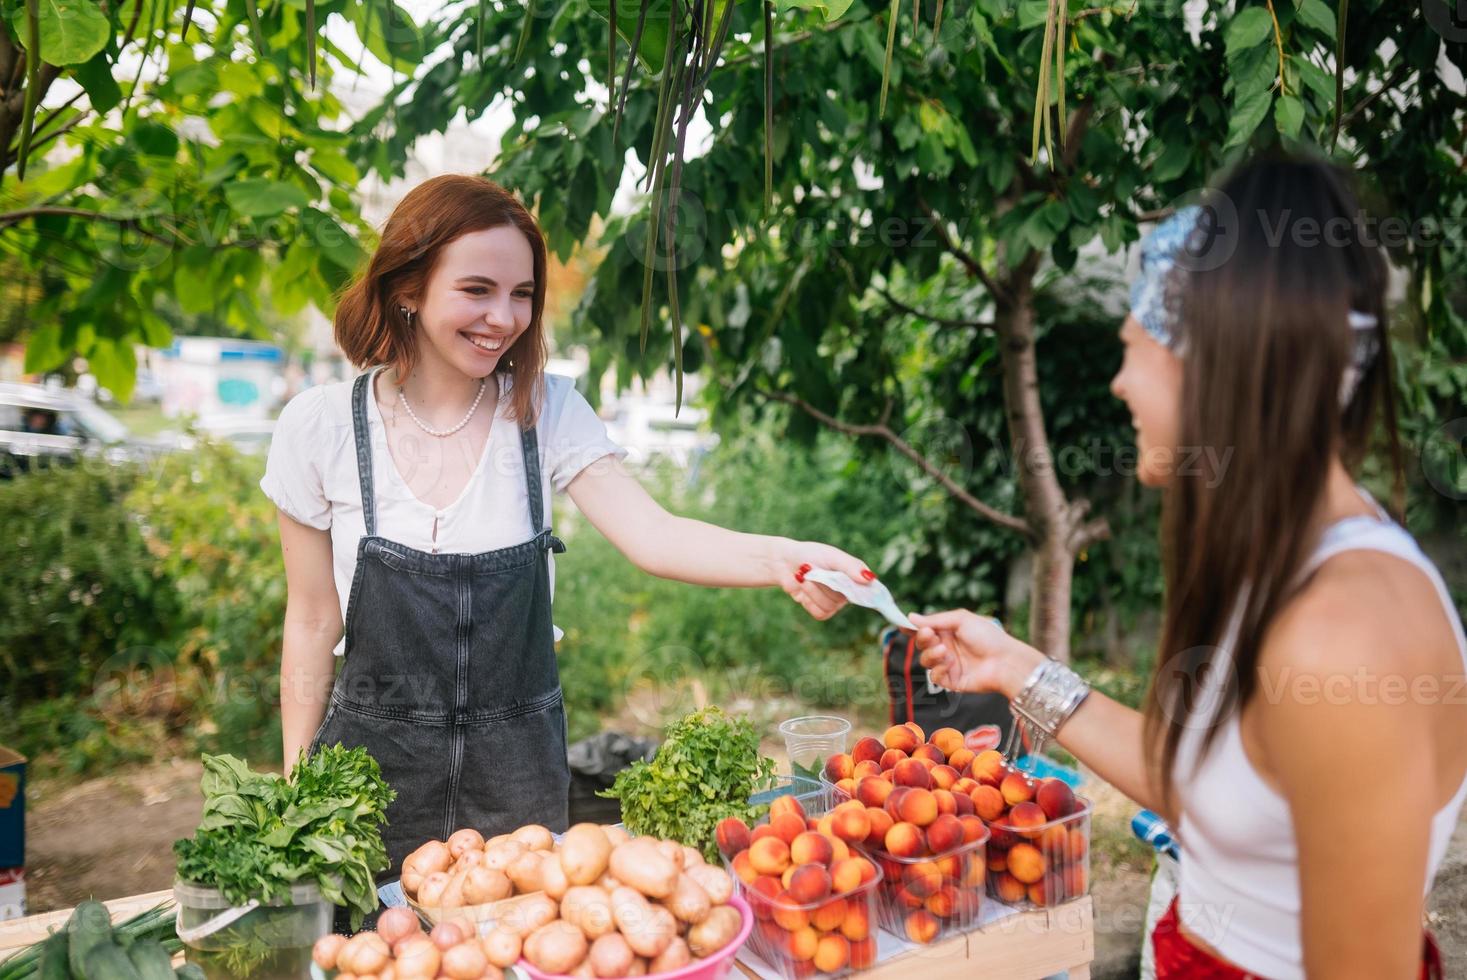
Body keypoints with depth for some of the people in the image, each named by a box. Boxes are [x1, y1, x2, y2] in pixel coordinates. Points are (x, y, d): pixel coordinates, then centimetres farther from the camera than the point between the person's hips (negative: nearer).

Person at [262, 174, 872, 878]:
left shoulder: (546, 411, -7)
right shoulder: (319, 426, -8)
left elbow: (651, 535, -20)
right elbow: (313, 621, -1)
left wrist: (780, 559, -38)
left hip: (518, 770, 1)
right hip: (375, 763, -1)